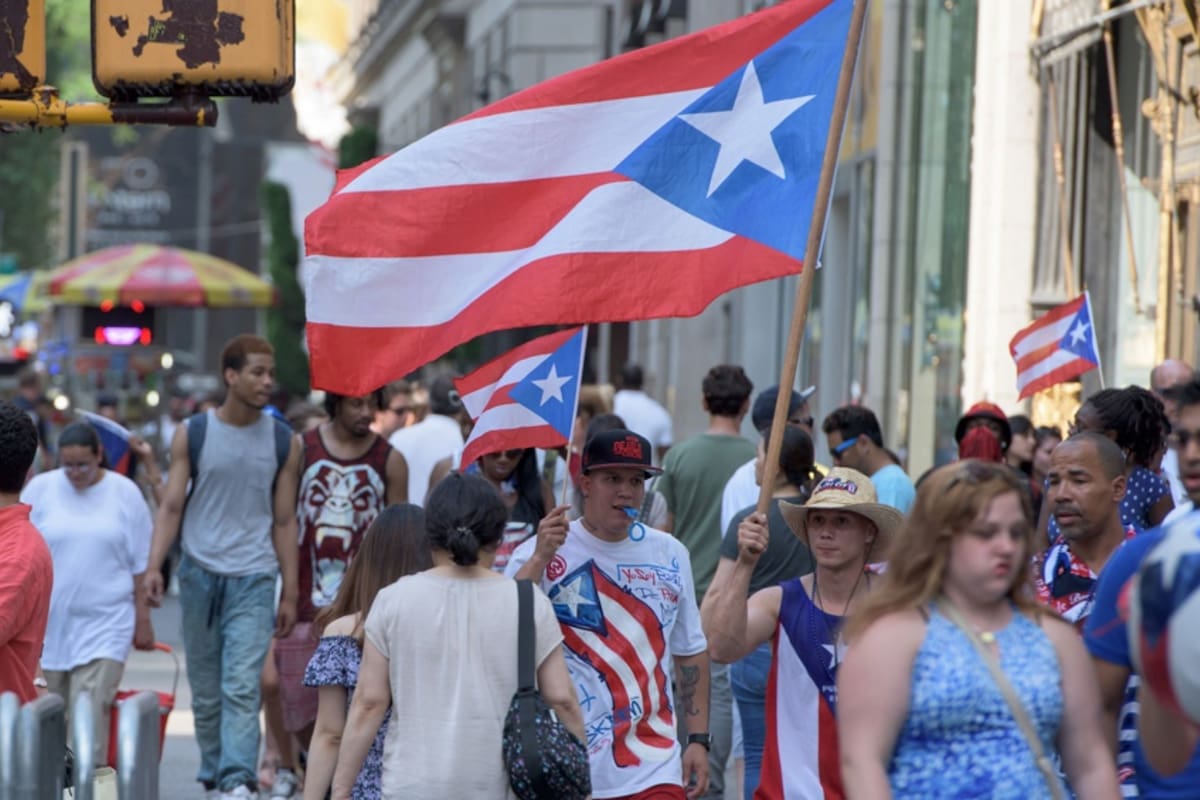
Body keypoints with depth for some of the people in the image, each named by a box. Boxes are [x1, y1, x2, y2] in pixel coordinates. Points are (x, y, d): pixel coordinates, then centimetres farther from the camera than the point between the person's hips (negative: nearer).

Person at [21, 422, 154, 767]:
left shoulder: (125, 493, 0)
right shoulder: (40, 489, 2)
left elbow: (141, 564, 4)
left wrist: (143, 619, 4)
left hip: (105, 622, -2)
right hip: (49, 621, 2)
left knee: (92, 710, -10)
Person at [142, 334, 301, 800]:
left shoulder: (284, 442, 5)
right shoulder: (192, 435, 3)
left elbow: (284, 522, 7)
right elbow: (171, 505, 1)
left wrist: (290, 593, 4)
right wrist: (154, 565, -13)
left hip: (254, 578, -1)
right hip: (200, 574, 1)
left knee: (242, 686, -14)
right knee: (205, 690, 8)